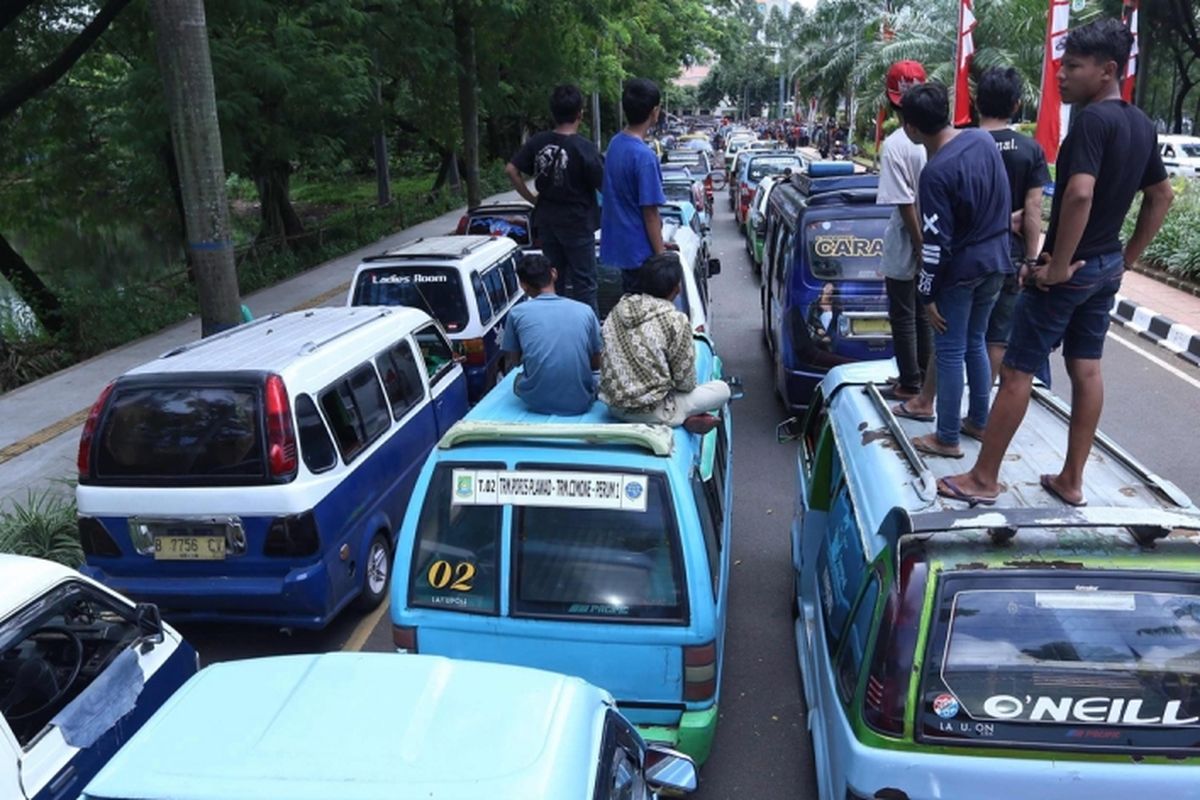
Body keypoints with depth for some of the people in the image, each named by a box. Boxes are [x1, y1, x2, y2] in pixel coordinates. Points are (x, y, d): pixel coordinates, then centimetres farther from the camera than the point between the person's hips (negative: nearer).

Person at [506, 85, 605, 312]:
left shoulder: (538, 142, -1)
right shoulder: (584, 148, -17)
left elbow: (511, 169, 0)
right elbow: (604, 186, -13)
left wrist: (531, 197, 6)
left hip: (547, 221, 5)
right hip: (577, 224, -5)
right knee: (584, 283, 3)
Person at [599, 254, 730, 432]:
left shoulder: (619, 309, 1)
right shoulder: (675, 320, -16)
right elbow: (685, 381, -10)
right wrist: (691, 385, 15)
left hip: (614, 403, 6)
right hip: (650, 412, -6)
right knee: (722, 389, 11)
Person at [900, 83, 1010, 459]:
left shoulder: (936, 172, -24)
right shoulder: (983, 139, 0)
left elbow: (936, 244, -21)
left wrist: (928, 296, -14)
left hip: (960, 269, -8)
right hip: (995, 260, 8)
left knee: (950, 353, 3)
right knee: (975, 344, 19)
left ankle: (947, 438, 12)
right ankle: (979, 421, 31)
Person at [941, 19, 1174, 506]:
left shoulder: (1092, 119, -18)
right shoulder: (1141, 125, 10)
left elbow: (1079, 195, -31)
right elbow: (1161, 197, 18)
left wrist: (1058, 266, -24)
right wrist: (1127, 258, 18)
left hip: (1068, 270, -9)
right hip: (1107, 267, 9)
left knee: (1016, 373, -2)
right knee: (1086, 371, 13)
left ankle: (983, 479, 6)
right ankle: (1071, 480, 21)